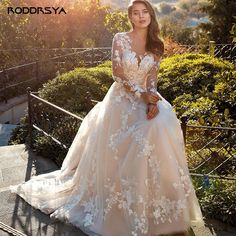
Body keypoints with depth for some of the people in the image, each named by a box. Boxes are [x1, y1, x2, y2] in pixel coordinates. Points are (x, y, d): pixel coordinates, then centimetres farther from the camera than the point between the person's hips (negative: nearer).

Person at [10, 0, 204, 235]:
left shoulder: (156, 46, 5)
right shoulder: (120, 39, -6)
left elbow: (152, 79, 1)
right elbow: (118, 75, -11)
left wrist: (152, 102, -17)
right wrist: (143, 95, -18)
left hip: (145, 98, 3)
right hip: (121, 100, -3)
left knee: (163, 123, -22)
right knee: (119, 155, -7)